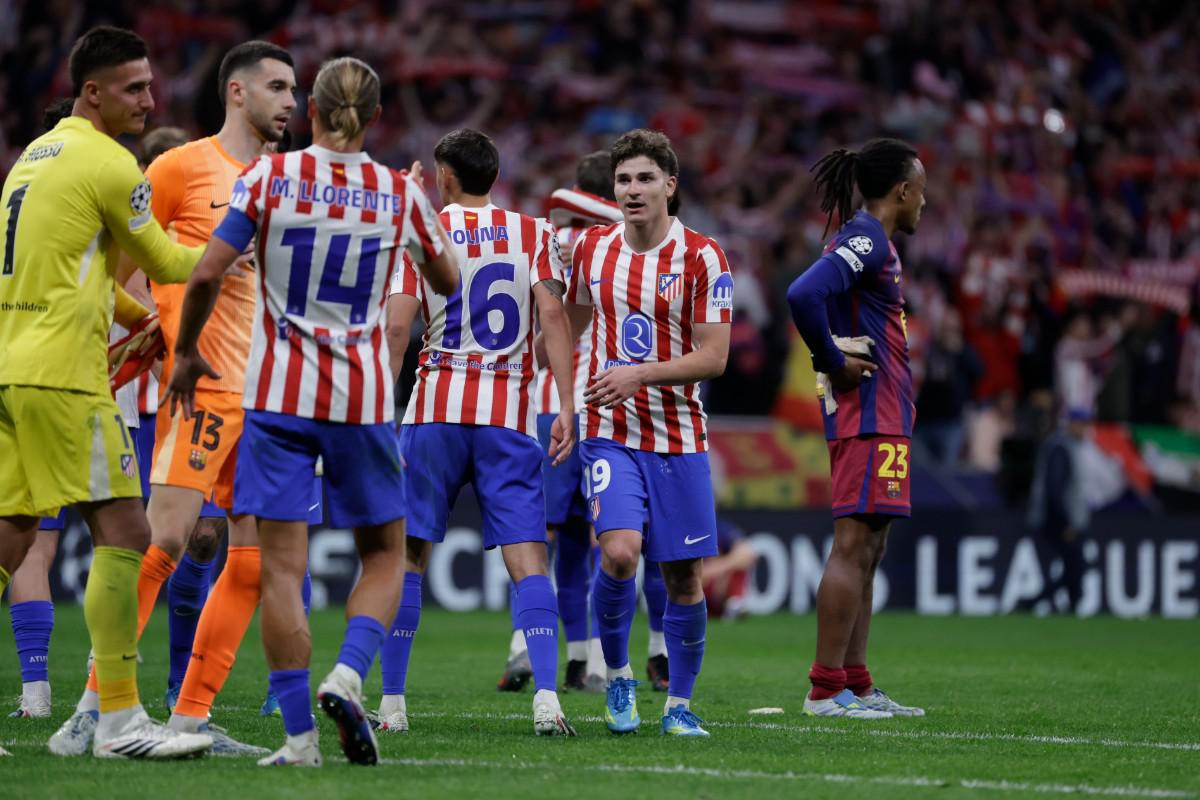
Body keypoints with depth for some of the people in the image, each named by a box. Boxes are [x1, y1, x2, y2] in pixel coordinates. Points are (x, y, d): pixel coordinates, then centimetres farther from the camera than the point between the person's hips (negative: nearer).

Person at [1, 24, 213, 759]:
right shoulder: (108, 163, -7)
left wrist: (139, 314, 33)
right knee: (123, 533, -6)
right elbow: (166, 263, 3)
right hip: (61, 375, -9)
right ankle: (118, 720, -9)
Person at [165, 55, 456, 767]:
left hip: (280, 392, -1)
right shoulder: (400, 193, 0)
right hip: (363, 398, 1)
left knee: (282, 565, 1)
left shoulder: (270, 177, -4)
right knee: (385, 552, 16)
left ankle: (300, 735, -3)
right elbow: (448, 278, 17)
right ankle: (348, 675, -8)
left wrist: (187, 352, 6)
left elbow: (207, 275, -9)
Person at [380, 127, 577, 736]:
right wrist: (567, 405, -6)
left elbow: (397, 325, -5)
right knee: (527, 558, -3)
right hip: (510, 413, 1)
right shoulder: (532, 233, 8)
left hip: (435, 410, -1)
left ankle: (392, 702, 7)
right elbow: (552, 314, -3)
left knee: (407, 555, 8)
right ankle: (546, 696, -18)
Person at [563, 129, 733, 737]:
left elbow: (713, 357, -10)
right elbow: (571, 324, 21)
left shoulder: (701, 257, -7)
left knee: (682, 575, 3)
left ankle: (679, 704, 20)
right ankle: (617, 675, 4)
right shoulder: (592, 248, 4)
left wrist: (640, 374, -20)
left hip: (678, 437, -1)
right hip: (610, 432, 1)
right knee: (619, 553, -20)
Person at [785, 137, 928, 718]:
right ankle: (825, 689, -11)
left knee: (866, 550, 11)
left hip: (881, 416, 11)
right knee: (853, 545, -10)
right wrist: (834, 363, -17)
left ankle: (855, 685, 14)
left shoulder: (867, 240, 17)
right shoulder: (866, 240, -13)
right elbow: (803, 295, -27)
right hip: (869, 414, -11)